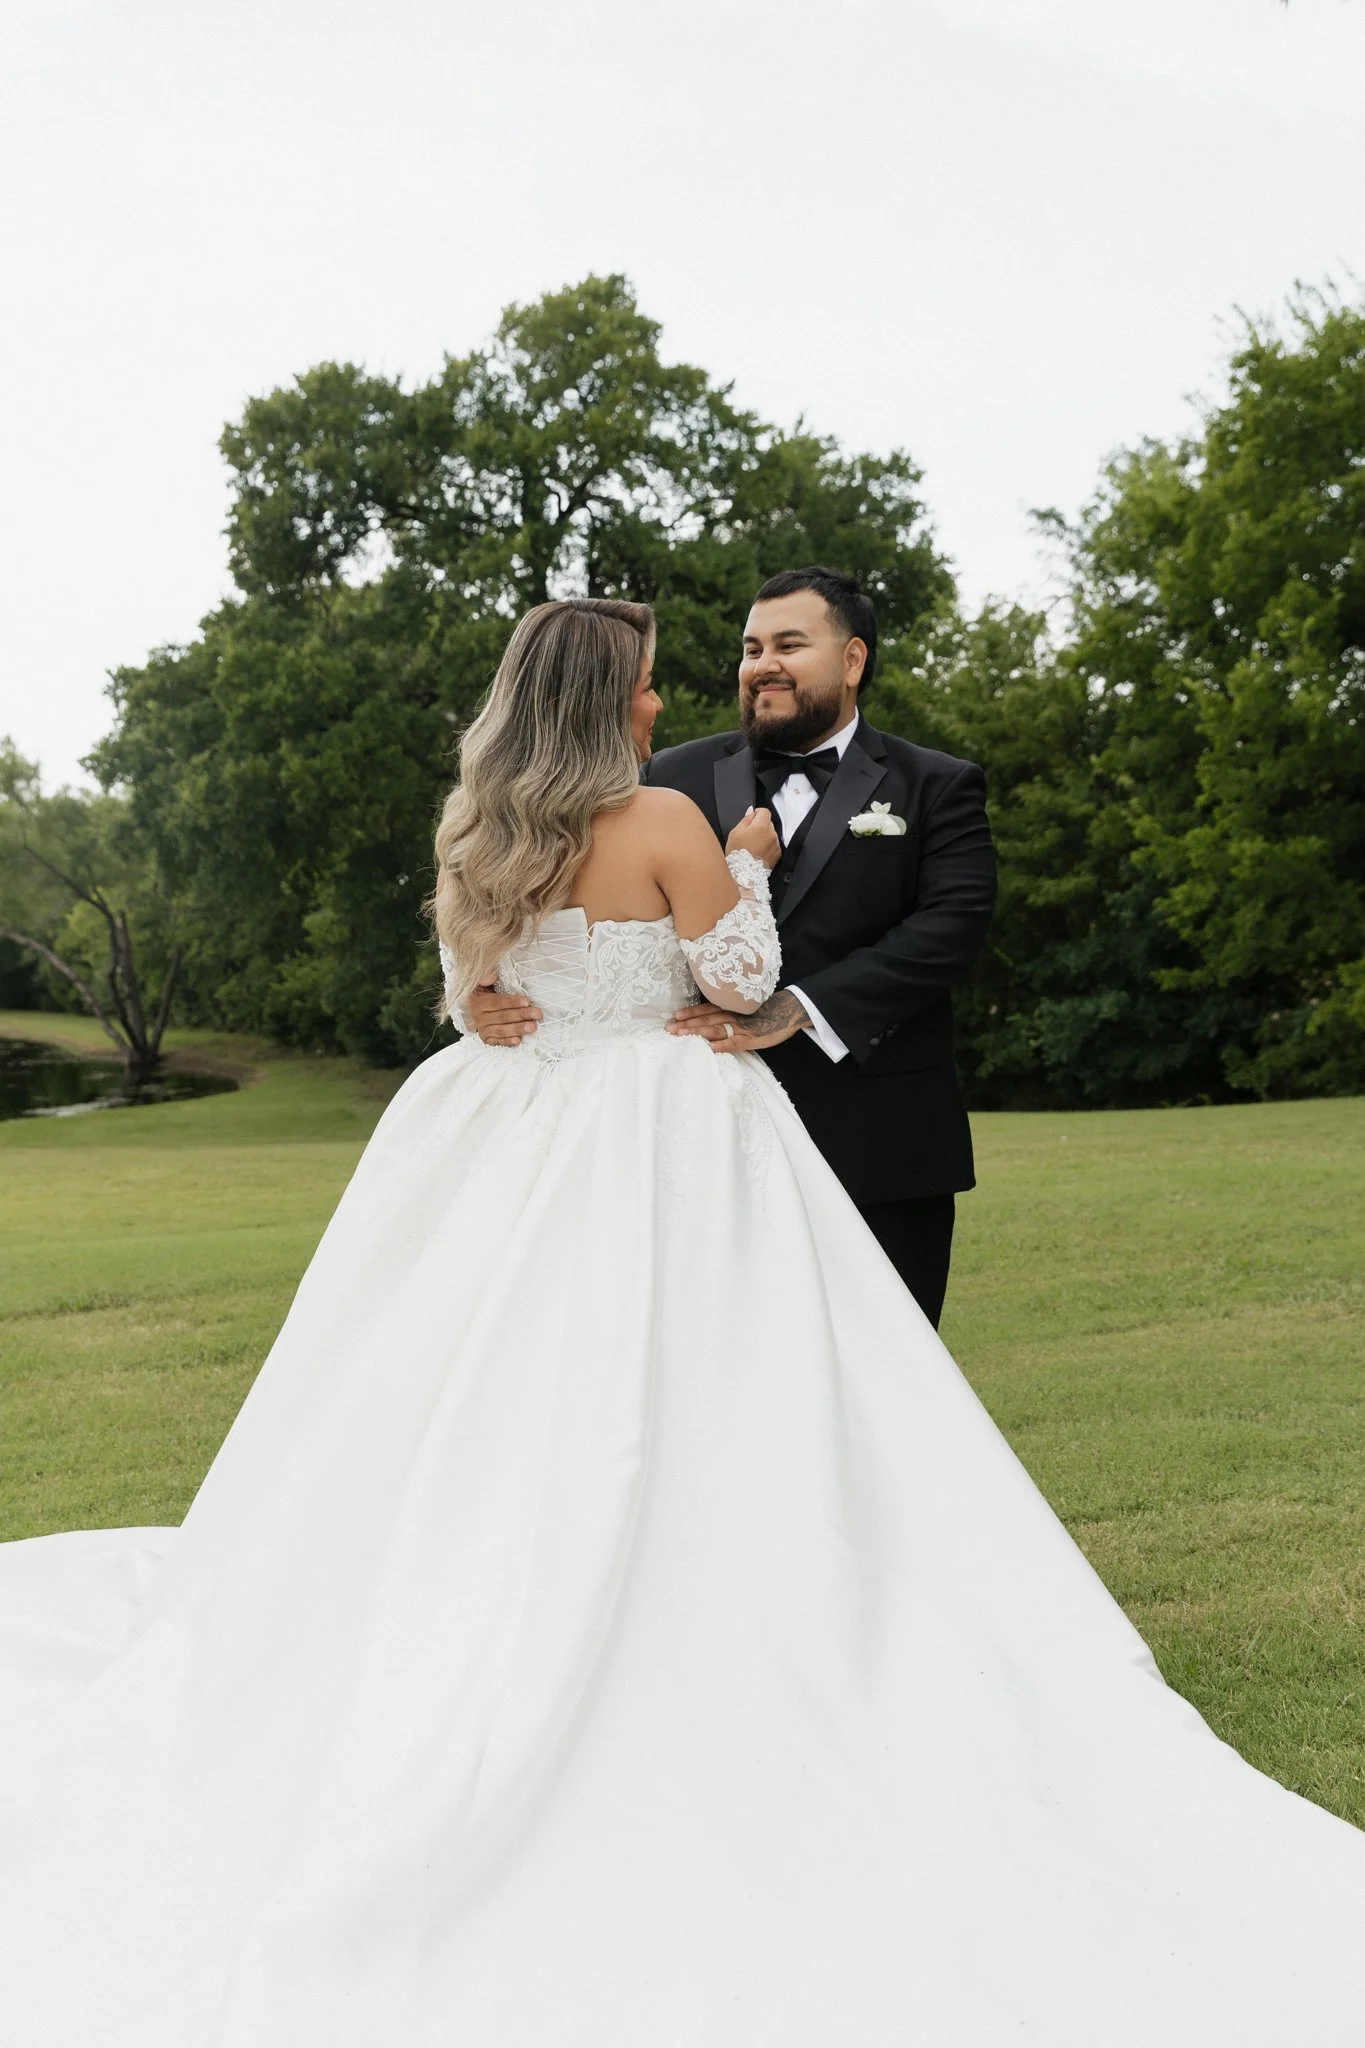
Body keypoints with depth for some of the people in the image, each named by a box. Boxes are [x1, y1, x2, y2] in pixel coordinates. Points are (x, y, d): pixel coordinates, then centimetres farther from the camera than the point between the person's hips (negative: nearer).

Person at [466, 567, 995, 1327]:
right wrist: (497, 988, -19)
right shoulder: (679, 778, 10)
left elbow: (954, 922, -10)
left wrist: (798, 1009, -21)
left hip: (881, 1156, -1)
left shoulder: (938, 788, 5)